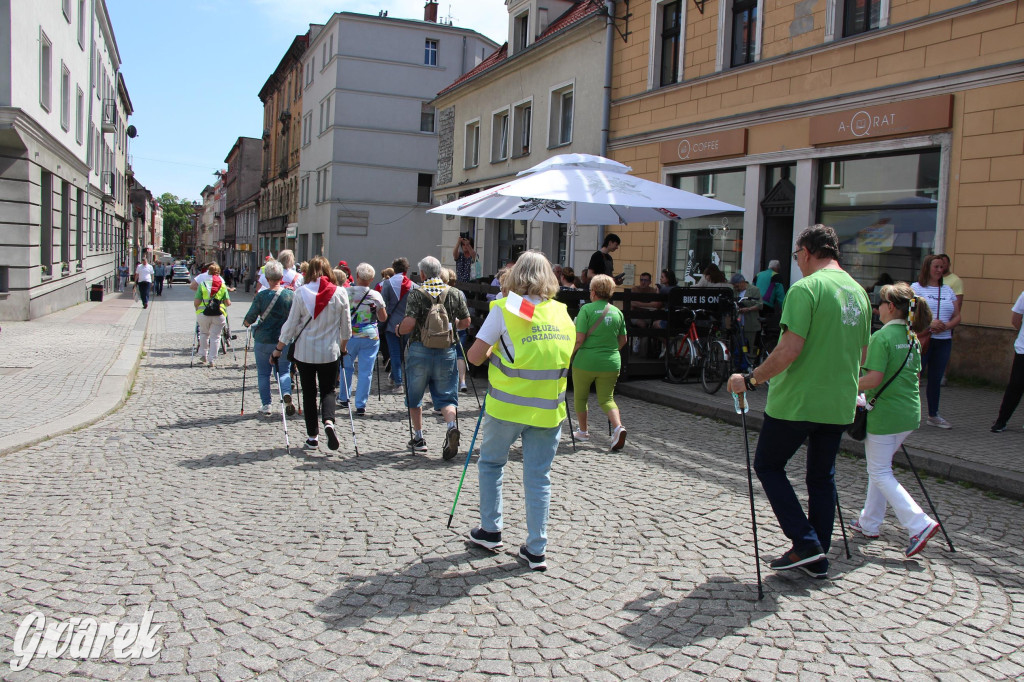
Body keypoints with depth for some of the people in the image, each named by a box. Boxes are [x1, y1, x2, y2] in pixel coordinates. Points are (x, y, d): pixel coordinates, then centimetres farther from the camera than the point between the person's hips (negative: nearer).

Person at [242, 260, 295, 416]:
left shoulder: (261, 296, -10)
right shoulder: (291, 295, -5)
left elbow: (250, 318, -5)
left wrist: (246, 323, 17)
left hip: (263, 340, -1)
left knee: (263, 373, 11)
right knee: (284, 371, 12)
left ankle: (266, 405, 13)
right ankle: (286, 393, -15)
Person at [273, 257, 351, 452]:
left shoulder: (301, 292, -8)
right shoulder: (340, 293, -4)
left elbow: (291, 324, -5)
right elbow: (346, 325, 3)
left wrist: (278, 349, 5)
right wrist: (343, 347, 19)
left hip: (305, 351, 0)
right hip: (330, 352, 1)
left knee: (309, 393, 11)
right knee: (328, 390, 12)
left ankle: (312, 437, 13)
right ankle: (329, 421, -15)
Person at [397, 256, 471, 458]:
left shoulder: (416, 294, -6)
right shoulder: (454, 293, 4)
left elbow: (409, 323, -15)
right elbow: (466, 322, 7)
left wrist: (399, 330, 6)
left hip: (419, 350, -2)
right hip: (447, 352, 2)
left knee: (414, 397, 16)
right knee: (446, 396, 6)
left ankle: (418, 438, 21)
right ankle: (451, 426, -21)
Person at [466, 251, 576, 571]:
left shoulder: (504, 308, -8)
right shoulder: (563, 314, 4)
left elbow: (474, 356, -8)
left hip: (507, 406, -3)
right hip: (549, 409, 3)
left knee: (491, 462, 19)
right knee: (539, 476, 8)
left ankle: (491, 531, 27)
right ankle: (536, 550, 12)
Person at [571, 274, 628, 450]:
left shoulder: (586, 309, -10)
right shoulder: (617, 312, 5)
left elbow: (579, 339, -15)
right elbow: (623, 340, 11)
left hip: (586, 362, -4)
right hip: (611, 363, 4)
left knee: (580, 397, 17)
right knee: (607, 398, 12)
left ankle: (583, 431, 27)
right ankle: (618, 427, -12)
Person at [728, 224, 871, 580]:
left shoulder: (807, 288, -15)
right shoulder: (858, 291, 10)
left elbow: (790, 350, -23)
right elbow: (862, 352, 18)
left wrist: (750, 380, -14)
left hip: (797, 401, -7)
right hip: (839, 404, 8)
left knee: (768, 466, 10)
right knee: (822, 477, 16)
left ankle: (805, 543, 3)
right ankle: (817, 559, 23)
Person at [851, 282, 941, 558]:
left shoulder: (881, 337, -16)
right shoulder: (912, 338, 9)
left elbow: (874, 378, -24)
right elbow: (912, 374, 16)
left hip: (884, 415, -8)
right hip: (909, 414, 8)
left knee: (880, 472, 1)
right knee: (880, 467, 18)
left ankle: (919, 524, -8)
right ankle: (869, 523, 26)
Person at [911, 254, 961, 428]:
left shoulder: (948, 290, 16)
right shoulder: (916, 288, 1)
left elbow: (957, 317, 12)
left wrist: (946, 326, -9)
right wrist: (929, 323, -22)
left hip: (944, 341, 5)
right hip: (922, 339, -5)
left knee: (936, 379, 11)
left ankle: (933, 416, 21)